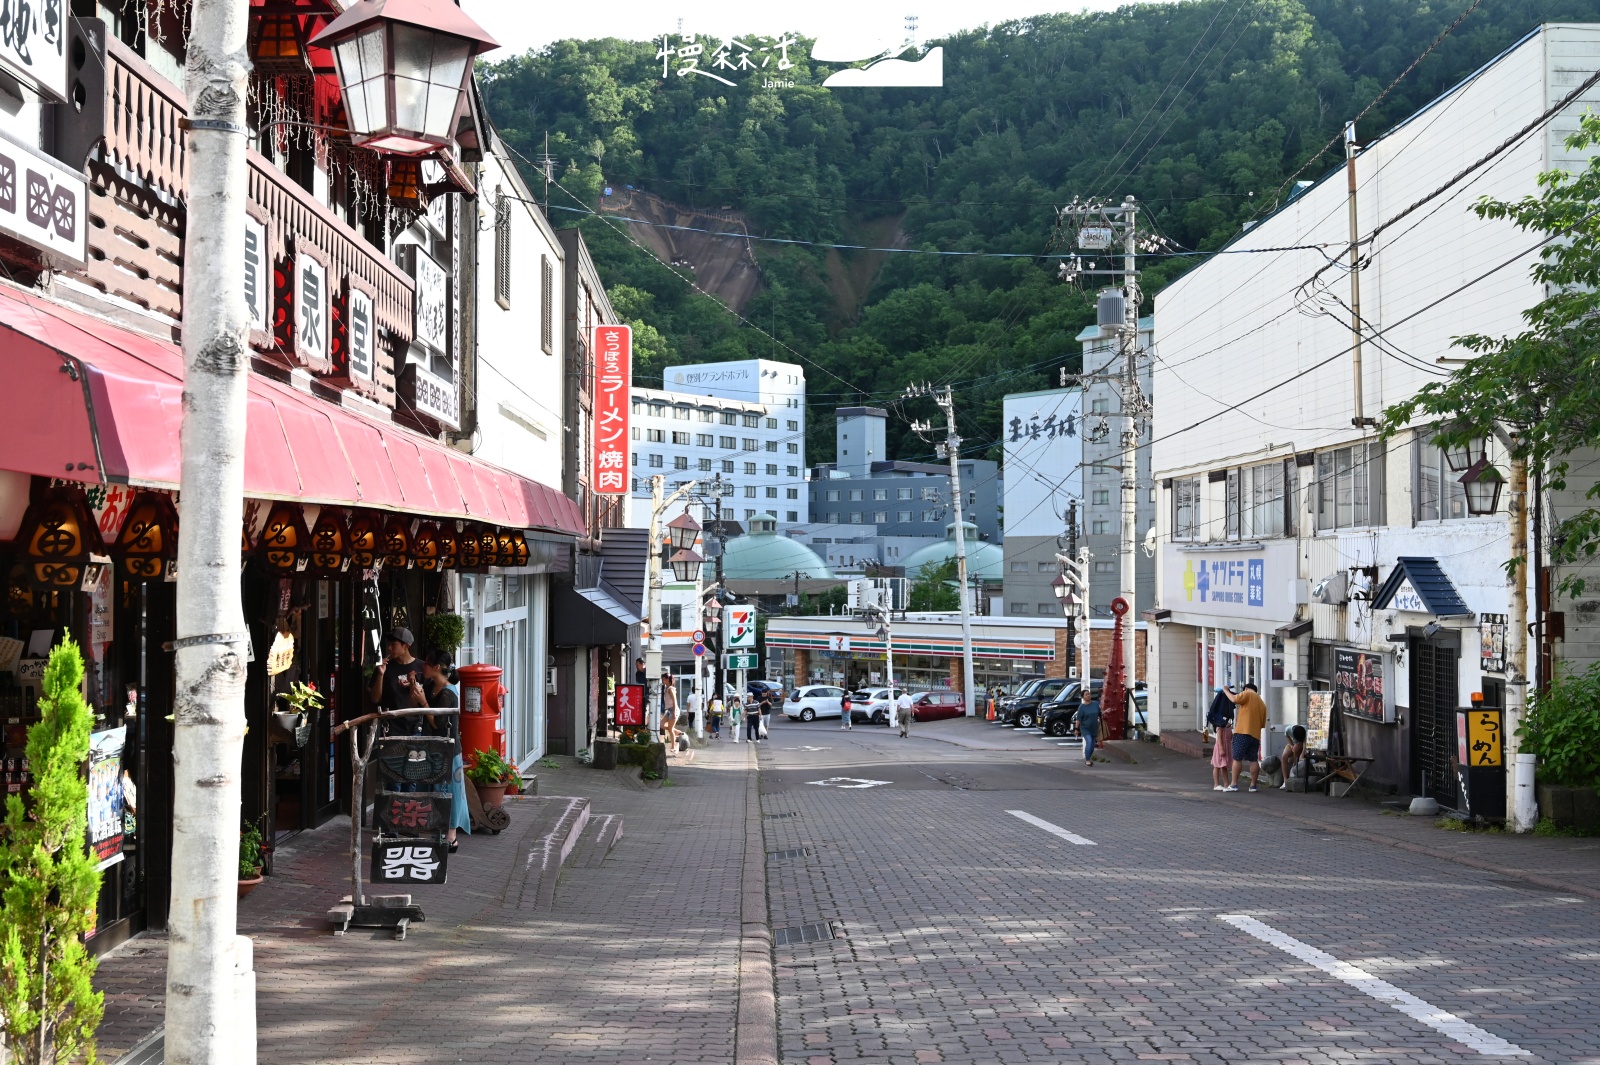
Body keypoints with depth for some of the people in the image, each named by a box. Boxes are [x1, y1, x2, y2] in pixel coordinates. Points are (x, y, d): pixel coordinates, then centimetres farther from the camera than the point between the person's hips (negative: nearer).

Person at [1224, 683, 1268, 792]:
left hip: (1243, 732, -6)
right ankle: (1253, 785, 7)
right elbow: (1263, 724, 21)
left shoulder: (1248, 694, 1)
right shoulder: (1262, 704, 21)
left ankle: (1234, 784, -7)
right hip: (1256, 735, 6)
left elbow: (1234, 700, -14)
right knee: (1253, 760, 8)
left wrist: (1226, 691, 2)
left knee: (1237, 758, -4)